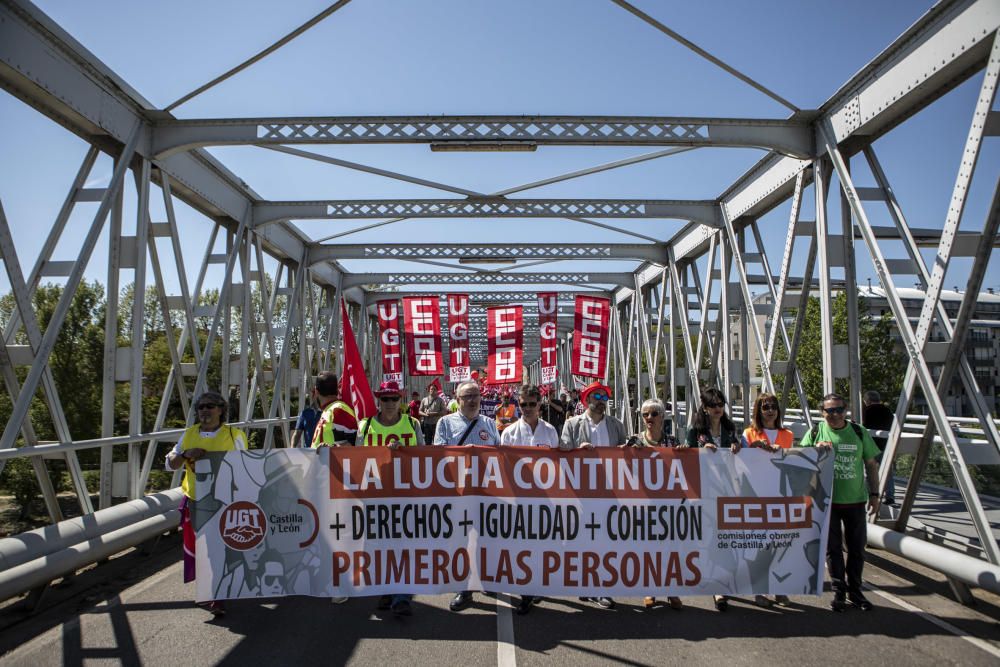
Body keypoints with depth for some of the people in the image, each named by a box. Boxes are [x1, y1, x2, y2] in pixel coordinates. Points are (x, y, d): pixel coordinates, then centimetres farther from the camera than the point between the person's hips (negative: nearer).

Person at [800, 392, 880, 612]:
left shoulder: (859, 432, 2)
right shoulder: (815, 432, -1)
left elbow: (871, 464, 8)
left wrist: (874, 494, 4)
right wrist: (816, 449, -21)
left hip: (855, 500, 1)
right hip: (827, 501, -1)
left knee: (857, 547, 10)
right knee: (833, 548, 6)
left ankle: (855, 590, 25)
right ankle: (839, 591, 17)